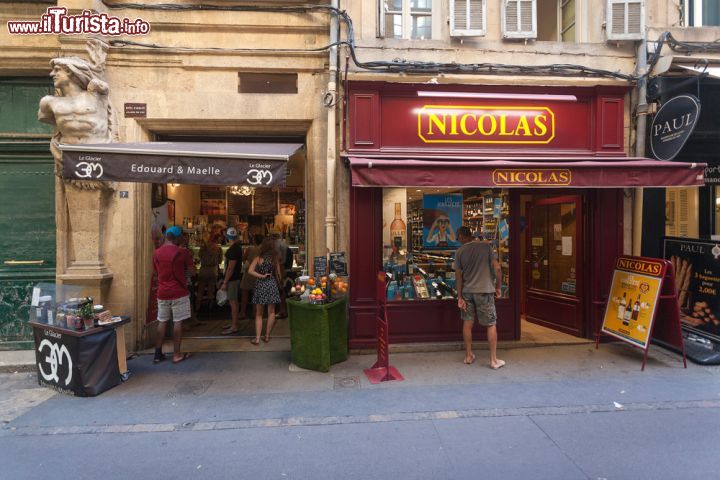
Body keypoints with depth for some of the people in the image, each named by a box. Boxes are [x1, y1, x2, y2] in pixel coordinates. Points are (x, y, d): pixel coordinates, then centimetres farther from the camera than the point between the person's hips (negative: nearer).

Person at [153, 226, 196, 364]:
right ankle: (177, 354, 7)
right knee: (177, 322, 1)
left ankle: (158, 353, 16)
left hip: (162, 293, 5)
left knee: (162, 322, 12)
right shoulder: (180, 252, -10)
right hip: (179, 292, -4)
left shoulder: (156, 253, 4)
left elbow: (156, 271, 17)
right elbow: (193, 271, -6)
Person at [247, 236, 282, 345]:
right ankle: (267, 336, 16)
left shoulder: (259, 258, -4)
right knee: (271, 312, 12)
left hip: (260, 285, 0)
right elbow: (278, 273, 2)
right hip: (272, 285, 1)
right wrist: (279, 283, 18)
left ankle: (257, 338, 5)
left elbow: (250, 271, -14)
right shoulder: (275, 258, -2)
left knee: (259, 314, 8)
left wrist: (262, 276, -7)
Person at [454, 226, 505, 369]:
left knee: (467, 323, 13)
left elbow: (458, 276, -2)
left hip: (467, 292, 2)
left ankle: (468, 356, 22)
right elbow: (497, 268, -8)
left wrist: (459, 297, 2)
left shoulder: (459, 252, -1)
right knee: (491, 325, 8)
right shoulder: (486, 246, -4)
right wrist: (498, 288, 4)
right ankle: (494, 360, 13)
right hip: (485, 290, -2)